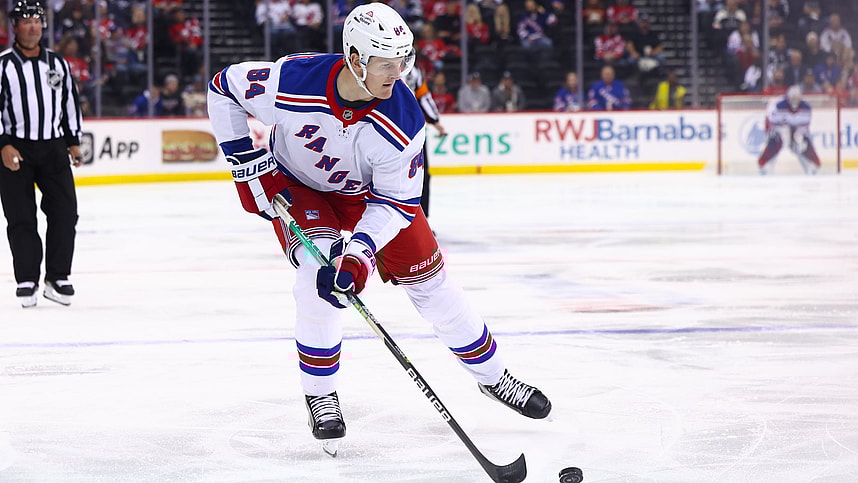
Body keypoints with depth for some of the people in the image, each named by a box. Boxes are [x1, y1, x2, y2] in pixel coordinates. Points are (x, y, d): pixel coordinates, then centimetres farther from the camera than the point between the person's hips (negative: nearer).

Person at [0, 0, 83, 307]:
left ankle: (57, 279, 7)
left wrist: (73, 141, 15)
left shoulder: (58, 64, 10)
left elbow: (70, 102, 18)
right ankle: (27, 280, 5)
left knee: (65, 212, -2)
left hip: (54, 147, 4)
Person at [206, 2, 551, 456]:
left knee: (428, 278, 0)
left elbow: (395, 201, -23)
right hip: (297, 188, -2)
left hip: (368, 190, 2)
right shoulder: (291, 81, -35)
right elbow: (223, 87, -17)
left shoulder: (403, 120, -31)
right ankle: (320, 397, -7)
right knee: (318, 270, -26)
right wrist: (248, 162, -19)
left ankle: (492, 376, 20)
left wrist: (359, 253, -38)